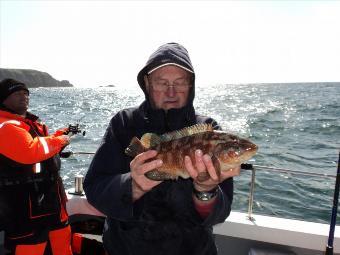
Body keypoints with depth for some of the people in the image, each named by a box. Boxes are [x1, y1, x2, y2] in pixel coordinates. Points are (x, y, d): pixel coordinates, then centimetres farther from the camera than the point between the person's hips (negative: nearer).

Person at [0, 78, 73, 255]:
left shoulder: (29, 122, 15)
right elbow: (30, 151, -33)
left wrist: (60, 134, 9)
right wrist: (60, 140, -19)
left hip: (49, 199, 10)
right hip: (26, 208, -10)